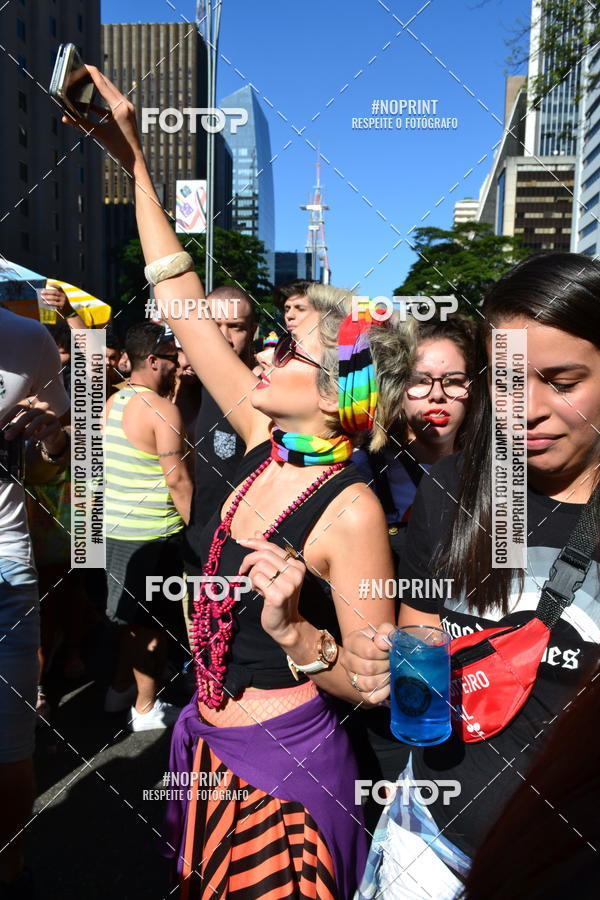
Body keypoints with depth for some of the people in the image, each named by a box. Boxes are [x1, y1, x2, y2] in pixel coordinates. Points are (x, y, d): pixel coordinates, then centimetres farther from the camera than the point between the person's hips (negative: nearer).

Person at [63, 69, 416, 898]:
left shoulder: (352, 511, -26)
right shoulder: (267, 443, -9)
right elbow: (185, 308, -6)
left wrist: (293, 632, -36)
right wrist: (134, 163, -5)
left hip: (283, 767, -6)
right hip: (206, 745, 7)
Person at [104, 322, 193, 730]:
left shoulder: (113, 402, 7)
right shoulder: (163, 409, -17)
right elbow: (177, 480, -19)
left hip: (116, 527, 8)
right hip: (152, 532, -8)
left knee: (134, 618, 23)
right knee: (152, 624, 7)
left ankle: (120, 691, 37)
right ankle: (147, 709, 21)